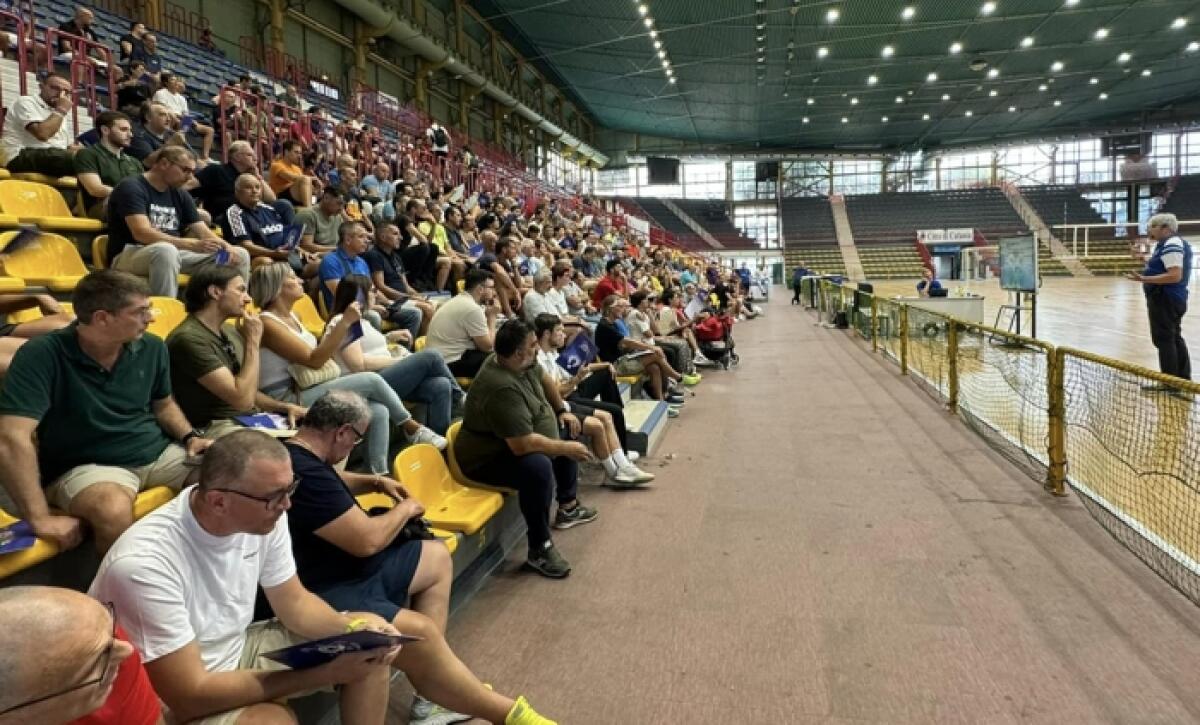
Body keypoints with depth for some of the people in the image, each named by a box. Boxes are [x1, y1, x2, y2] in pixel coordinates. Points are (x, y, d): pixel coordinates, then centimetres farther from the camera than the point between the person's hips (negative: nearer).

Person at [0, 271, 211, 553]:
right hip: (86, 466, -5)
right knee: (114, 510, -39)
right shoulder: (41, 356, -17)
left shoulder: (152, 348, 0)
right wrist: (39, 517, -28)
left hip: (158, 453, 5)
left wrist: (190, 436, -3)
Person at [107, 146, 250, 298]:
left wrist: (226, 247, -17)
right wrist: (193, 245, -34)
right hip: (130, 255, -7)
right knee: (166, 250, -42)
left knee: (240, 255, -2)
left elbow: (203, 232, 7)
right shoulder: (131, 188, -11)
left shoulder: (180, 195, 11)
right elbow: (142, 234, -24)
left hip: (173, 254, 7)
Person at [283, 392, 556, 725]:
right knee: (421, 632, -29)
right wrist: (406, 509, -5)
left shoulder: (301, 459, 6)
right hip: (322, 594, -12)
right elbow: (368, 540, -24)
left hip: (348, 567, 12)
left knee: (437, 557, 14)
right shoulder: (305, 475, -27)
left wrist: (375, 483, 17)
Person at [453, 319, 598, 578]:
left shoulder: (522, 363, -6)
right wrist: (566, 449, -26)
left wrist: (563, 410, 19)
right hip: (487, 459, -11)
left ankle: (568, 506, 30)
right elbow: (523, 444, -37)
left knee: (567, 434, 21)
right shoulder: (502, 388, -34)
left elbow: (544, 382, 19)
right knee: (539, 467, -37)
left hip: (518, 441, 11)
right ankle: (539, 549, -22)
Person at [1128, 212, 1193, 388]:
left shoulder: (1171, 245, -18)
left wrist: (1145, 279, -29)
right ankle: (1184, 378, 24)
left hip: (1165, 299, -11)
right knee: (1174, 338, 17)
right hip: (1174, 298, 11)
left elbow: (1175, 275, -27)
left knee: (1164, 339, -5)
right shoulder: (1173, 243, 14)